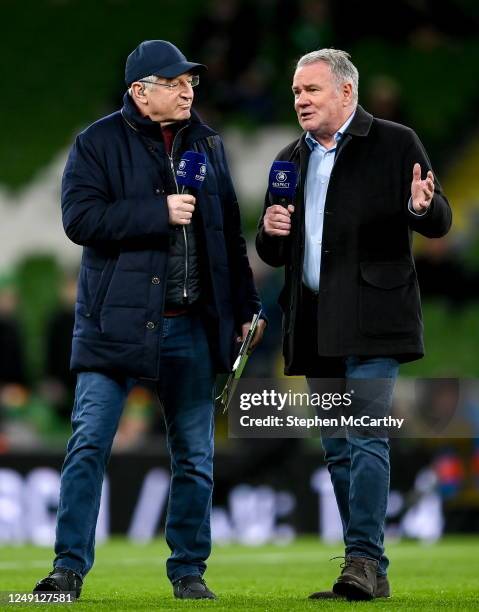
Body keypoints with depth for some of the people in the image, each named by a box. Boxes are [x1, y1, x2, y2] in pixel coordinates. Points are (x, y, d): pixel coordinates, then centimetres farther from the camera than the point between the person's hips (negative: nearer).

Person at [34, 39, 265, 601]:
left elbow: (229, 230, 18)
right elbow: (80, 218, -15)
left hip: (192, 323, 4)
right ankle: (69, 566, -3)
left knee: (194, 452, 7)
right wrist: (160, 213, -19)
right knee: (89, 443, -7)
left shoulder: (208, 143, 13)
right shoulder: (98, 144, -2)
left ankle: (188, 570, 16)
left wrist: (245, 306, 17)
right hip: (116, 318, -4)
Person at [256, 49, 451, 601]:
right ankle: (369, 573, 12)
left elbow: (438, 223, -1)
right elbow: (271, 255, 22)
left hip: (370, 321, -6)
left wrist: (423, 207, -25)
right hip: (315, 327, 6)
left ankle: (365, 558, -16)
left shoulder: (395, 145, 1)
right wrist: (270, 232, -2)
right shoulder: (290, 160, 18)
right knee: (337, 450, 7)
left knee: (366, 438, -15)